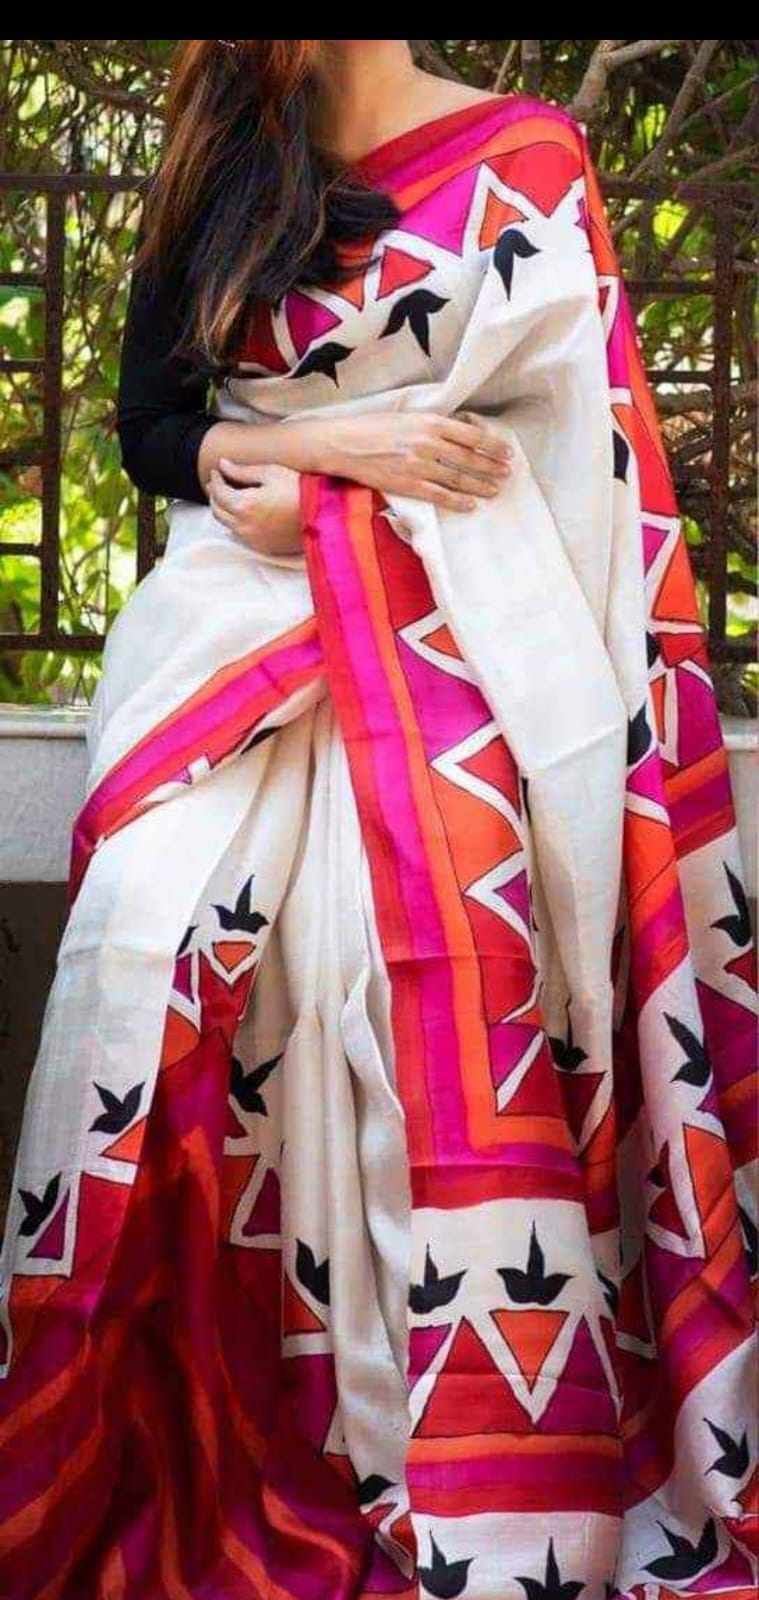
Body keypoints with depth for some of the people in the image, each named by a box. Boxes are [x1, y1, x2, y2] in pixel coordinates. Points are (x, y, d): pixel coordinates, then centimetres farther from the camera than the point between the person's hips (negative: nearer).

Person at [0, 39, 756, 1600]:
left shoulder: (521, 157, 6)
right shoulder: (217, 184, 16)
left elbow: (569, 440, -1)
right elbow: (150, 425, 11)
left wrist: (310, 496, -7)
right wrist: (323, 440, -7)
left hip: (453, 686, -3)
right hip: (234, 694, 4)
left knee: (463, 1106, -10)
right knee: (202, 1062, -7)